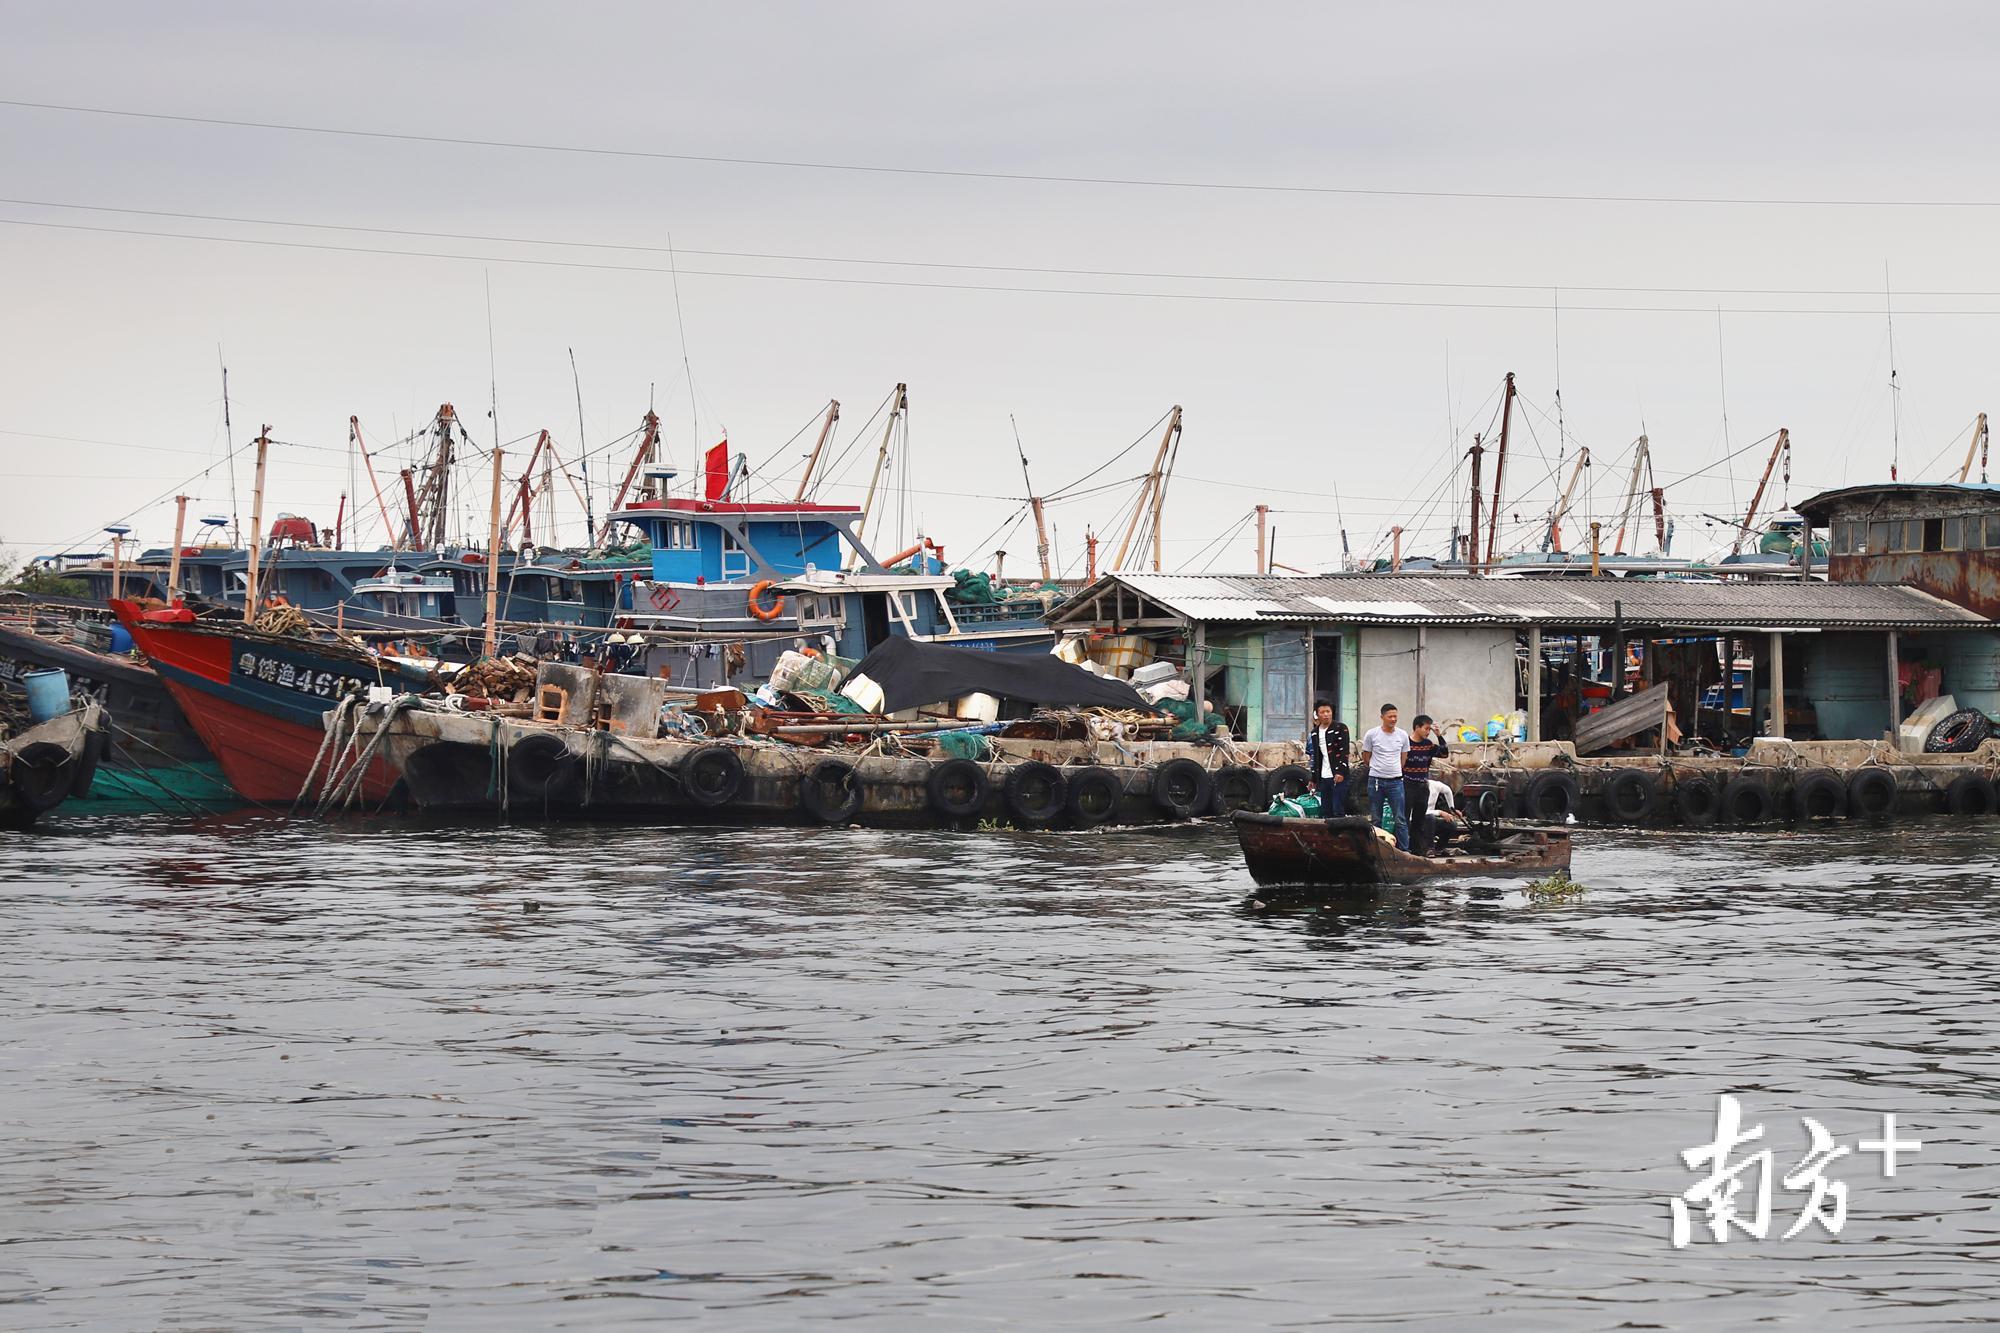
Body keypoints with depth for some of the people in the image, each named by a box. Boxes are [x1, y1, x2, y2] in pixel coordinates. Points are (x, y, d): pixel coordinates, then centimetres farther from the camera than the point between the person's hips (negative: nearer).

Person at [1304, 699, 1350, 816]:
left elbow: (1344, 752, -9)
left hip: (1338, 776, -6)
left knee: (1338, 812, -10)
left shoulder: (1340, 728, -2)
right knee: (1326, 812, 5)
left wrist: (1340, 772, -18)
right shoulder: (1314, 733, 15)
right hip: (1323, 778, 6)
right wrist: (1313, 779, 19)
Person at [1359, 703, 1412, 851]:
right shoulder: (1371, 734, -3)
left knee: (1401, 819, -3)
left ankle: (1404, 850, -1)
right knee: (1375, 820, 6)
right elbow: (1367, 757, 8)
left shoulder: (1403, 736, 4)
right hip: (1376, 781, -1)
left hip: (1396, 781, 1)